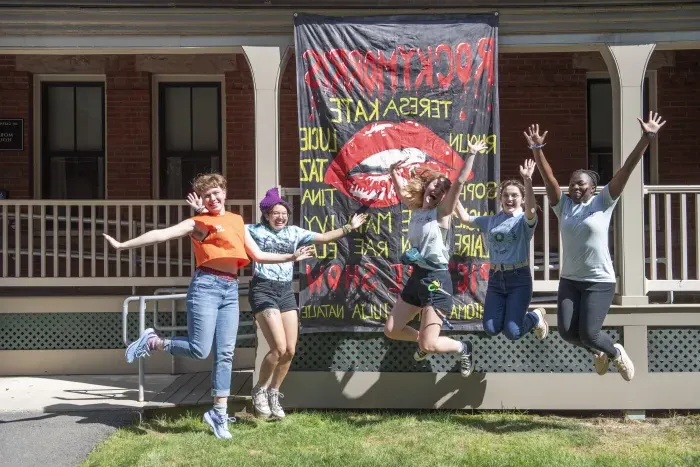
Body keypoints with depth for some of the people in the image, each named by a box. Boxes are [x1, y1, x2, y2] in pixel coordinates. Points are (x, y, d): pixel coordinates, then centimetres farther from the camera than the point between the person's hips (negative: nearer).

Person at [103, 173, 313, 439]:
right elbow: (162, 234, -6)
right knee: (199, 350, -11)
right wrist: (123, 245, -11)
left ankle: (219, 414, 8)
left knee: (225, 354, 2)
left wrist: (291, 257, 14)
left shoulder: (237, 221, 19)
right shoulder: (199, 223, 2)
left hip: (231, 290, 5)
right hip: (206, 285, -5)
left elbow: (258, 256, 20)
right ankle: (152, 342, 13)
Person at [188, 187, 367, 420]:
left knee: (290, 350, 2)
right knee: (279, 348, -15)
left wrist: (349, 227, 16)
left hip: (286, 291, 5)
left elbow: (324, 237, 20)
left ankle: (273, 393, 23)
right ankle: (259, 390, 9)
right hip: (263, 290, -5)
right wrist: (203, 212, -13)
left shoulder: (294, 232, 14)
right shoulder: (255, 230, 3)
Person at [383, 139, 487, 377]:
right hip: (416, 277, 7)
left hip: (436, 279, -7)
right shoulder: (416, 209, 10)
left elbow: (459, 182, -18)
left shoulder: (442, 212, -7)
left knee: (429, 345, -10)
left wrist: (471, 154, -16)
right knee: (391, 330, 12)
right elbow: (400, 190, 27)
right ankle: (422, 339, 39)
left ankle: (463, 349, 19)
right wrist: (393, 171, 20)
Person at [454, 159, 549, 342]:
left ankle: (536, 317, 22)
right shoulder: (491, 221, 12)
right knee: (491, 329, -9)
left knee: (512, 333, -12)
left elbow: (531, 210, -25)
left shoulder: (524, 221, -2)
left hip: (519, 278, -4)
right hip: (495, 278, 4)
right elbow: (465, 218, 13)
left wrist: (527, 181, -37)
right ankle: (510, 314, 25)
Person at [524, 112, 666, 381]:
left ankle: (616, 353, 22)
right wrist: (537, 149, -16)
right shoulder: (563, 205, 5)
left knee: (588, 333, -12)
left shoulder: (603, 204, -4)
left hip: (600, 281, -4)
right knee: (567, 333, -4)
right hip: (569, 280, 4)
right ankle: (598, 353, 28)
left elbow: (626, 170, -11)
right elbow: (548, 177, -4)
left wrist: (646, 139, -17)